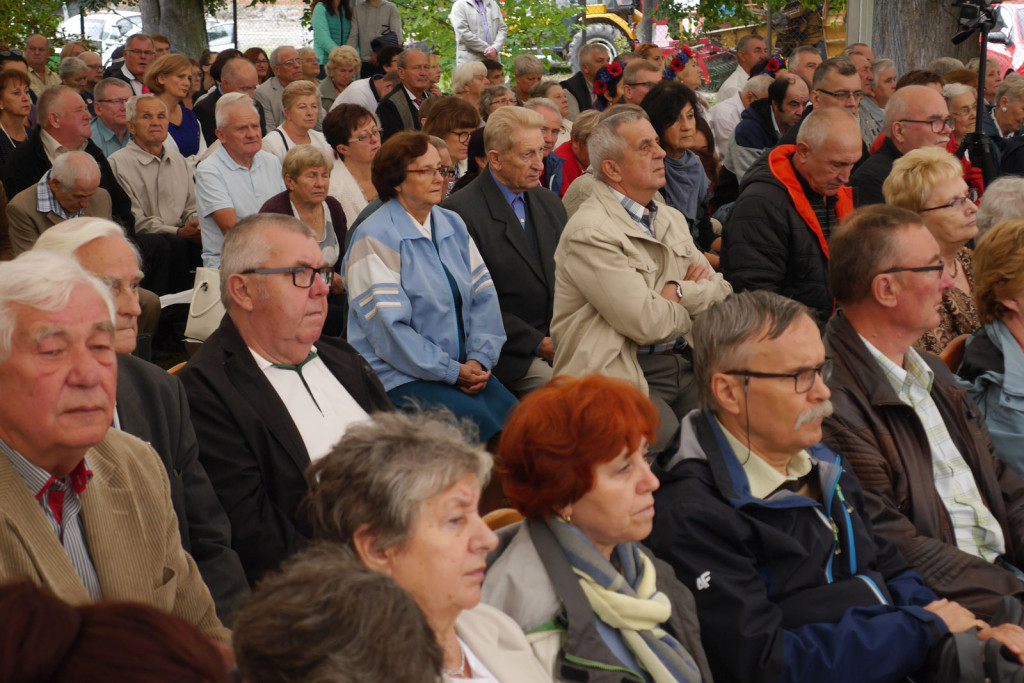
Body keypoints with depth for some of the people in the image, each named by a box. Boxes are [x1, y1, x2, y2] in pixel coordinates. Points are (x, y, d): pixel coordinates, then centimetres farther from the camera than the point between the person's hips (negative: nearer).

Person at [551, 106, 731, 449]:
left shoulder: (672, 219, 18)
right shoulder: (589, 233, -9)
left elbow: (722, 293, 14)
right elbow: (647, 323, -15)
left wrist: (677, 292, -5)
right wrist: (695, 298, 3)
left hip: (684, 364, 7)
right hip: (622, 377, -7)